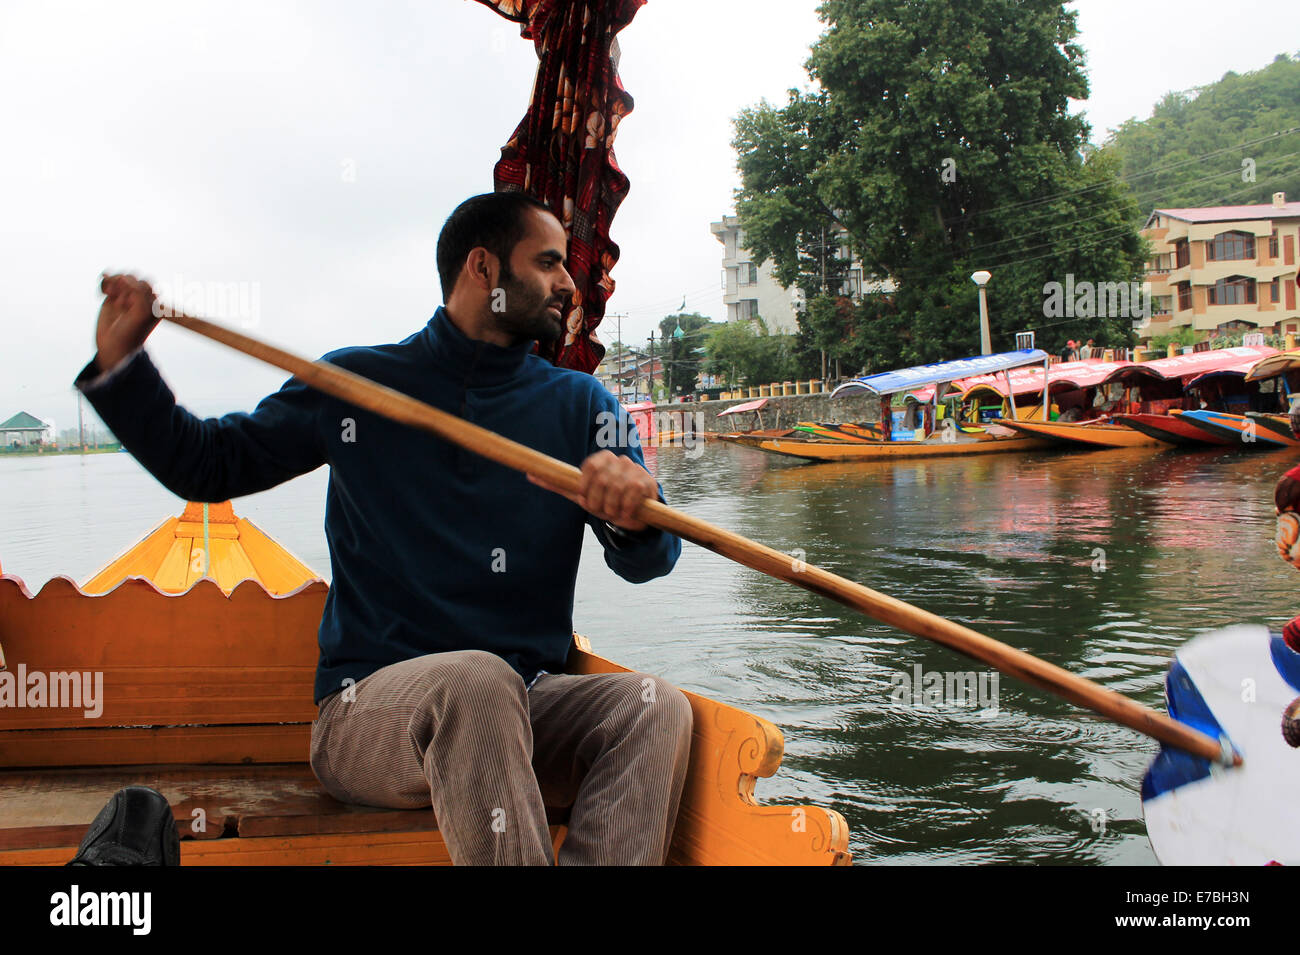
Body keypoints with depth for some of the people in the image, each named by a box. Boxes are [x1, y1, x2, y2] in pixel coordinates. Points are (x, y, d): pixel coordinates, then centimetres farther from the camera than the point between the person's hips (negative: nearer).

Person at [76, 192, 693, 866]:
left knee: (655, 708, -28)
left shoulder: (581, 405, 10)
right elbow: (205, 466, 16)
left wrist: (635, 512, -25)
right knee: (477, 680, -36)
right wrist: (120, 364, 2)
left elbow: (647, 563, -1)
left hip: (525, 711, 3)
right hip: (365, 709, -2)